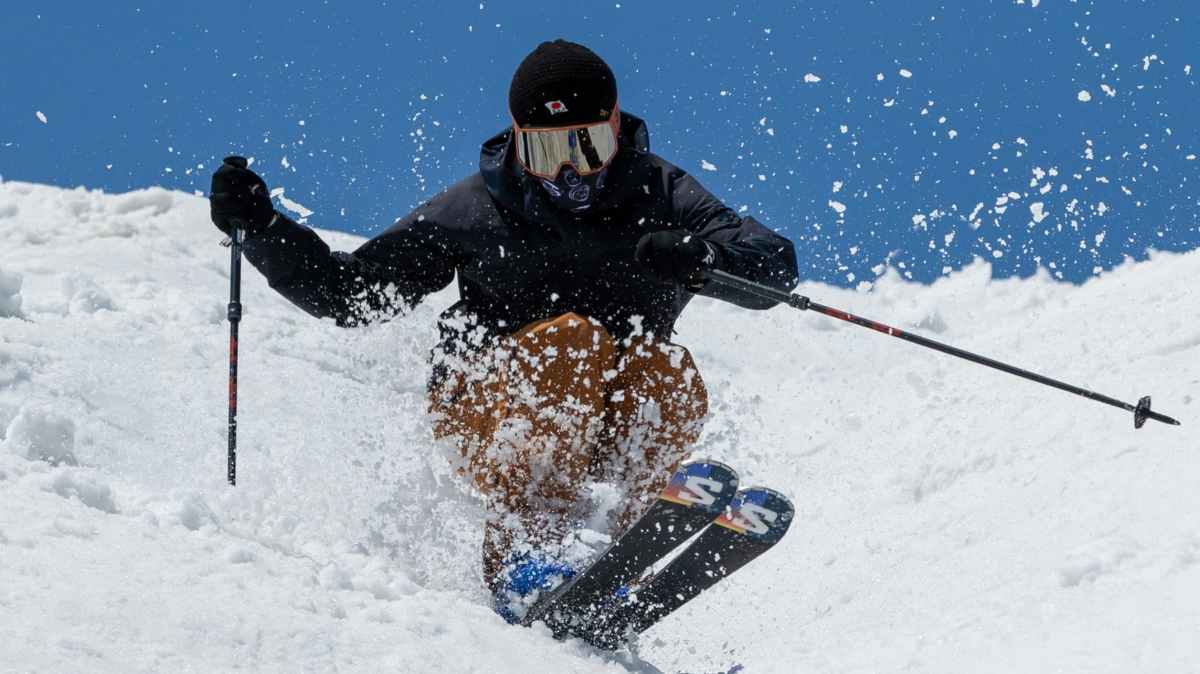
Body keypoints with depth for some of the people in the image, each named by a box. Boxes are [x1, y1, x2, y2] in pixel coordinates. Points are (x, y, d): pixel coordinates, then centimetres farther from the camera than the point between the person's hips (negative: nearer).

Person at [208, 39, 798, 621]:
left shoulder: (660, 197, 3)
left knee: (666, 373, -29)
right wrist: (261, 228, -5)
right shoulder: (476, 211, 2)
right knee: (572, 339, -31)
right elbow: (346, 293, 8)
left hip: (615, 428, 2)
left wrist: (702, 258, -30)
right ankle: (519, 554, -37)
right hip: (486, 412, -2)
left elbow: (777, 266, -9)